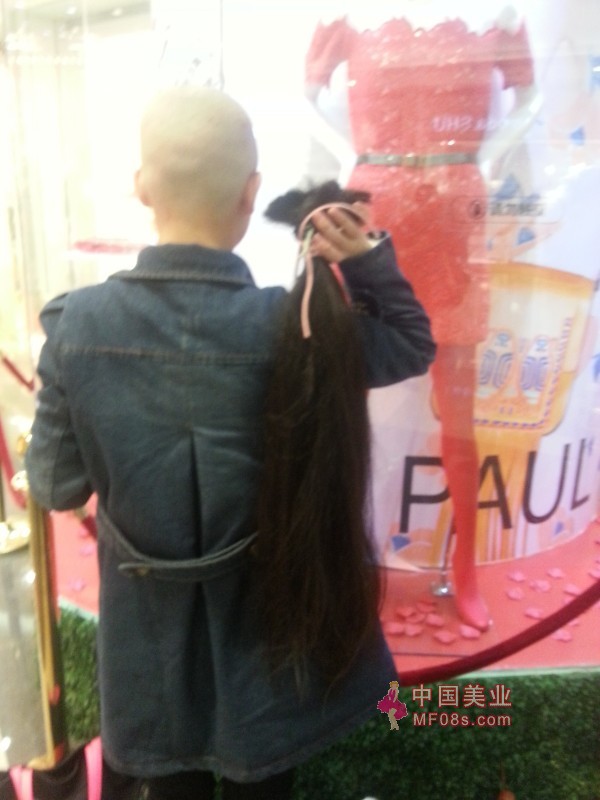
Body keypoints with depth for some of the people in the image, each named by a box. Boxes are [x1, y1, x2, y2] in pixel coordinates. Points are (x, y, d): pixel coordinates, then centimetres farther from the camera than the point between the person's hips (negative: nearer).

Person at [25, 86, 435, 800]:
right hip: (263, 634, -1)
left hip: (152, 648, 2)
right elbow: (415, 343, -5)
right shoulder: (297, 326, -25)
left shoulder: (78, 324, -20)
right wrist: (366, 259, -17)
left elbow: (57, 488, -9)